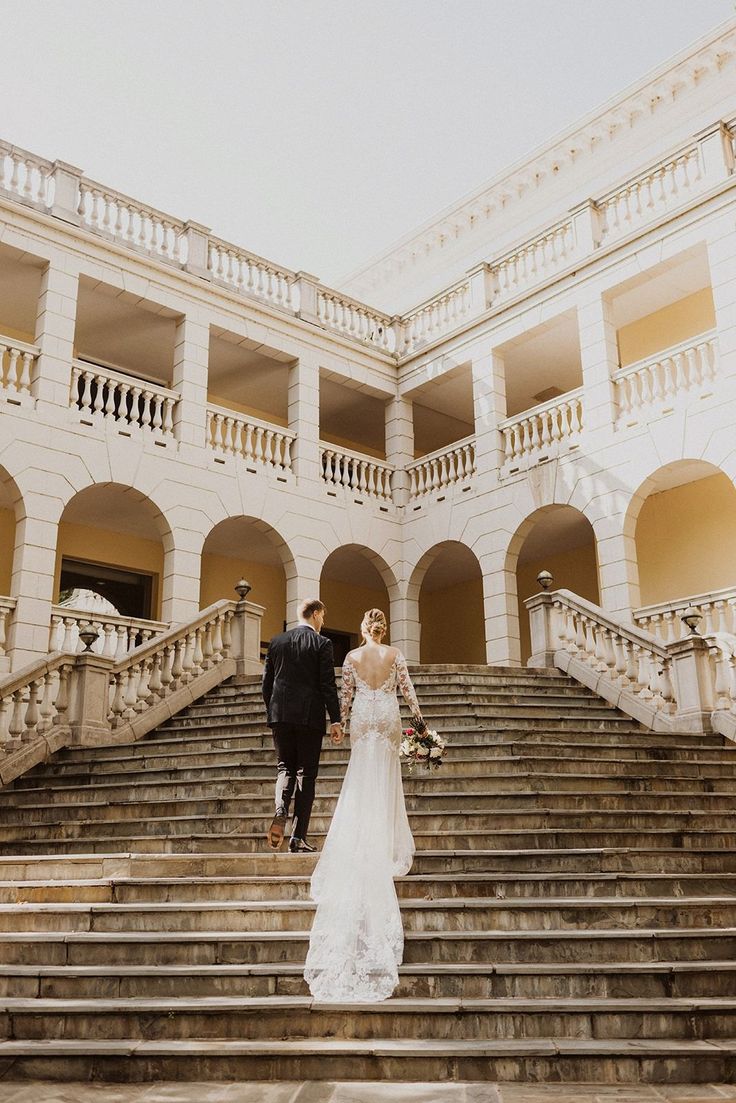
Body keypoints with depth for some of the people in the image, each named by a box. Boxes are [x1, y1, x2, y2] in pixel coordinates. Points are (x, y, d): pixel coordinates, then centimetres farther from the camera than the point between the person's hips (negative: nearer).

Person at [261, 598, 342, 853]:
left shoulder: (276, 641, 8)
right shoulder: (322, 644, -4)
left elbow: (266, 684, 10)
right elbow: (328, 686, -8)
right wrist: (336, 721, -5)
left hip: (281, 716, 3)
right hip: (309, 716, -3)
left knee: (285, 768, 15)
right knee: (306, 774, 4)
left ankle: (280, 814, -12)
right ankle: (298, 837, 3)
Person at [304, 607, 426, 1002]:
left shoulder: (352, 656, -2)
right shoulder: (395, 654, -3)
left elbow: (346, 693, 1)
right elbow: (407, 689, -5)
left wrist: (339, 720, 12)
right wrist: (418, 717, 2)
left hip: (362, 718, 0)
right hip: (389, 717, 0)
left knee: (362, 779, 8)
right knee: (386, 779, 8)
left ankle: (363, 843, 7)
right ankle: (386, 844, 9)